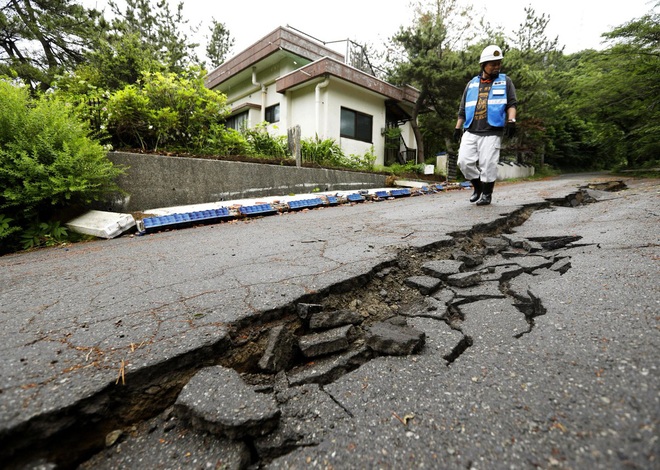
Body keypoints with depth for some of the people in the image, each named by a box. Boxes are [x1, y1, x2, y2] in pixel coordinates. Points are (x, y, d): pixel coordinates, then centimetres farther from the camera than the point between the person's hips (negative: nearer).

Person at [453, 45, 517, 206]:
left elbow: (511, 104, 5)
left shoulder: (505, 82, 13)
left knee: (488, 165, -6)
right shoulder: (472, 84, 19)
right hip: (470, 132, 3)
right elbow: (463, 109, 20)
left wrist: (511, 121, -11)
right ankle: (477, 186, 16)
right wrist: (457, 127, 13)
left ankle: (487, 194, 10)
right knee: (464, 162, -7)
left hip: (491, 133, -2)